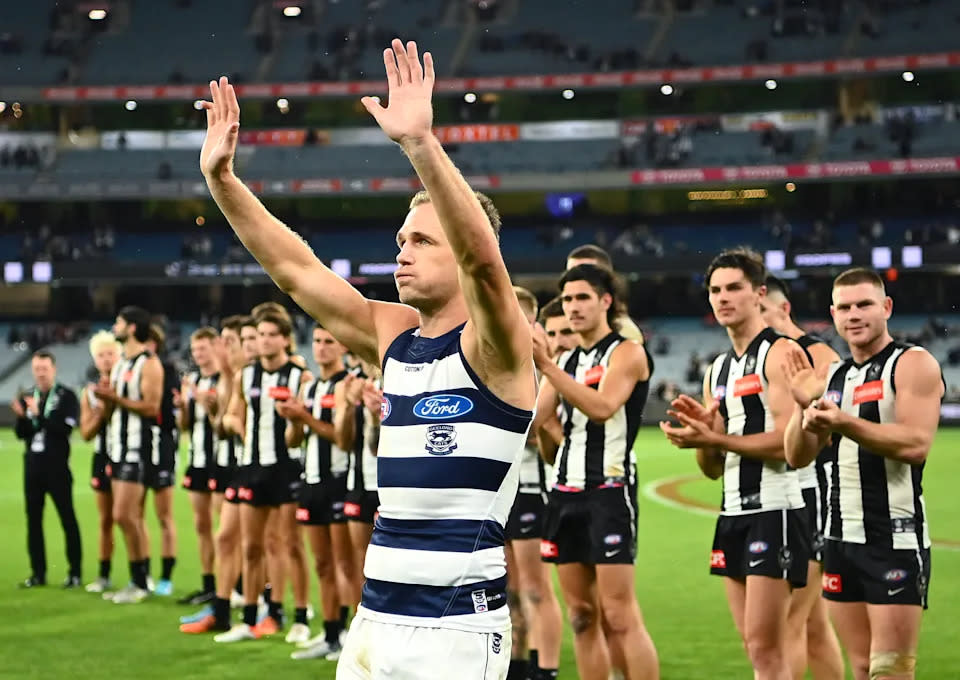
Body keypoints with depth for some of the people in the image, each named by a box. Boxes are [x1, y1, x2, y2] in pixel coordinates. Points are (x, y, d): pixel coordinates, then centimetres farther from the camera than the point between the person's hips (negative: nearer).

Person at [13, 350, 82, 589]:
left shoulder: (66, 396, -4)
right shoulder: (28, 397, 12)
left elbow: (65, 428, -16)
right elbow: (21, 434, 8)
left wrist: (39, 414, -21)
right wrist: (22, 416, -12)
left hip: (57, 467, -5)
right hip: (32, 467, 5)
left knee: (67, 519, -3)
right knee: (33, 520, 6)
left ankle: (75, 573, 1)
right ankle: (38, 573, 12)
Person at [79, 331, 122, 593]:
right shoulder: (90, 392, 9)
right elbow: (86, 434, 6)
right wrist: (100, 412, -10)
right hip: (103, 457, 4)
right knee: (106, 520, 10)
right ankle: (104, 576, 17)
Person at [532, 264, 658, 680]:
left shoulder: (626, 353, -4)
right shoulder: (565, 361, 17)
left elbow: (602, 407, -22)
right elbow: (528, 423, 11)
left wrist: (547, 366, -25)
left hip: (609, 490, -7)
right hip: (566, 492, 7)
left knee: (619, 617, -12)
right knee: (582, 617, 6)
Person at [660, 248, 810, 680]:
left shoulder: (780, 354, -7)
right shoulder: (717, 371, 17)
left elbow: (787, 443, -18)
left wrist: (713, 438, -17)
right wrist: (701, 433, -2)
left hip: (774, 511, -8)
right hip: (733, 514, 9)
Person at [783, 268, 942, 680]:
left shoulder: (913, 364, -6)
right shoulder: (834, 376, 15)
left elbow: (915, 443, -20)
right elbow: (797, 457, 12)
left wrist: (844, 423, -29)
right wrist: (803, 408, -6)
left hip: (895, 541, -7)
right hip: (841, 539, 7)